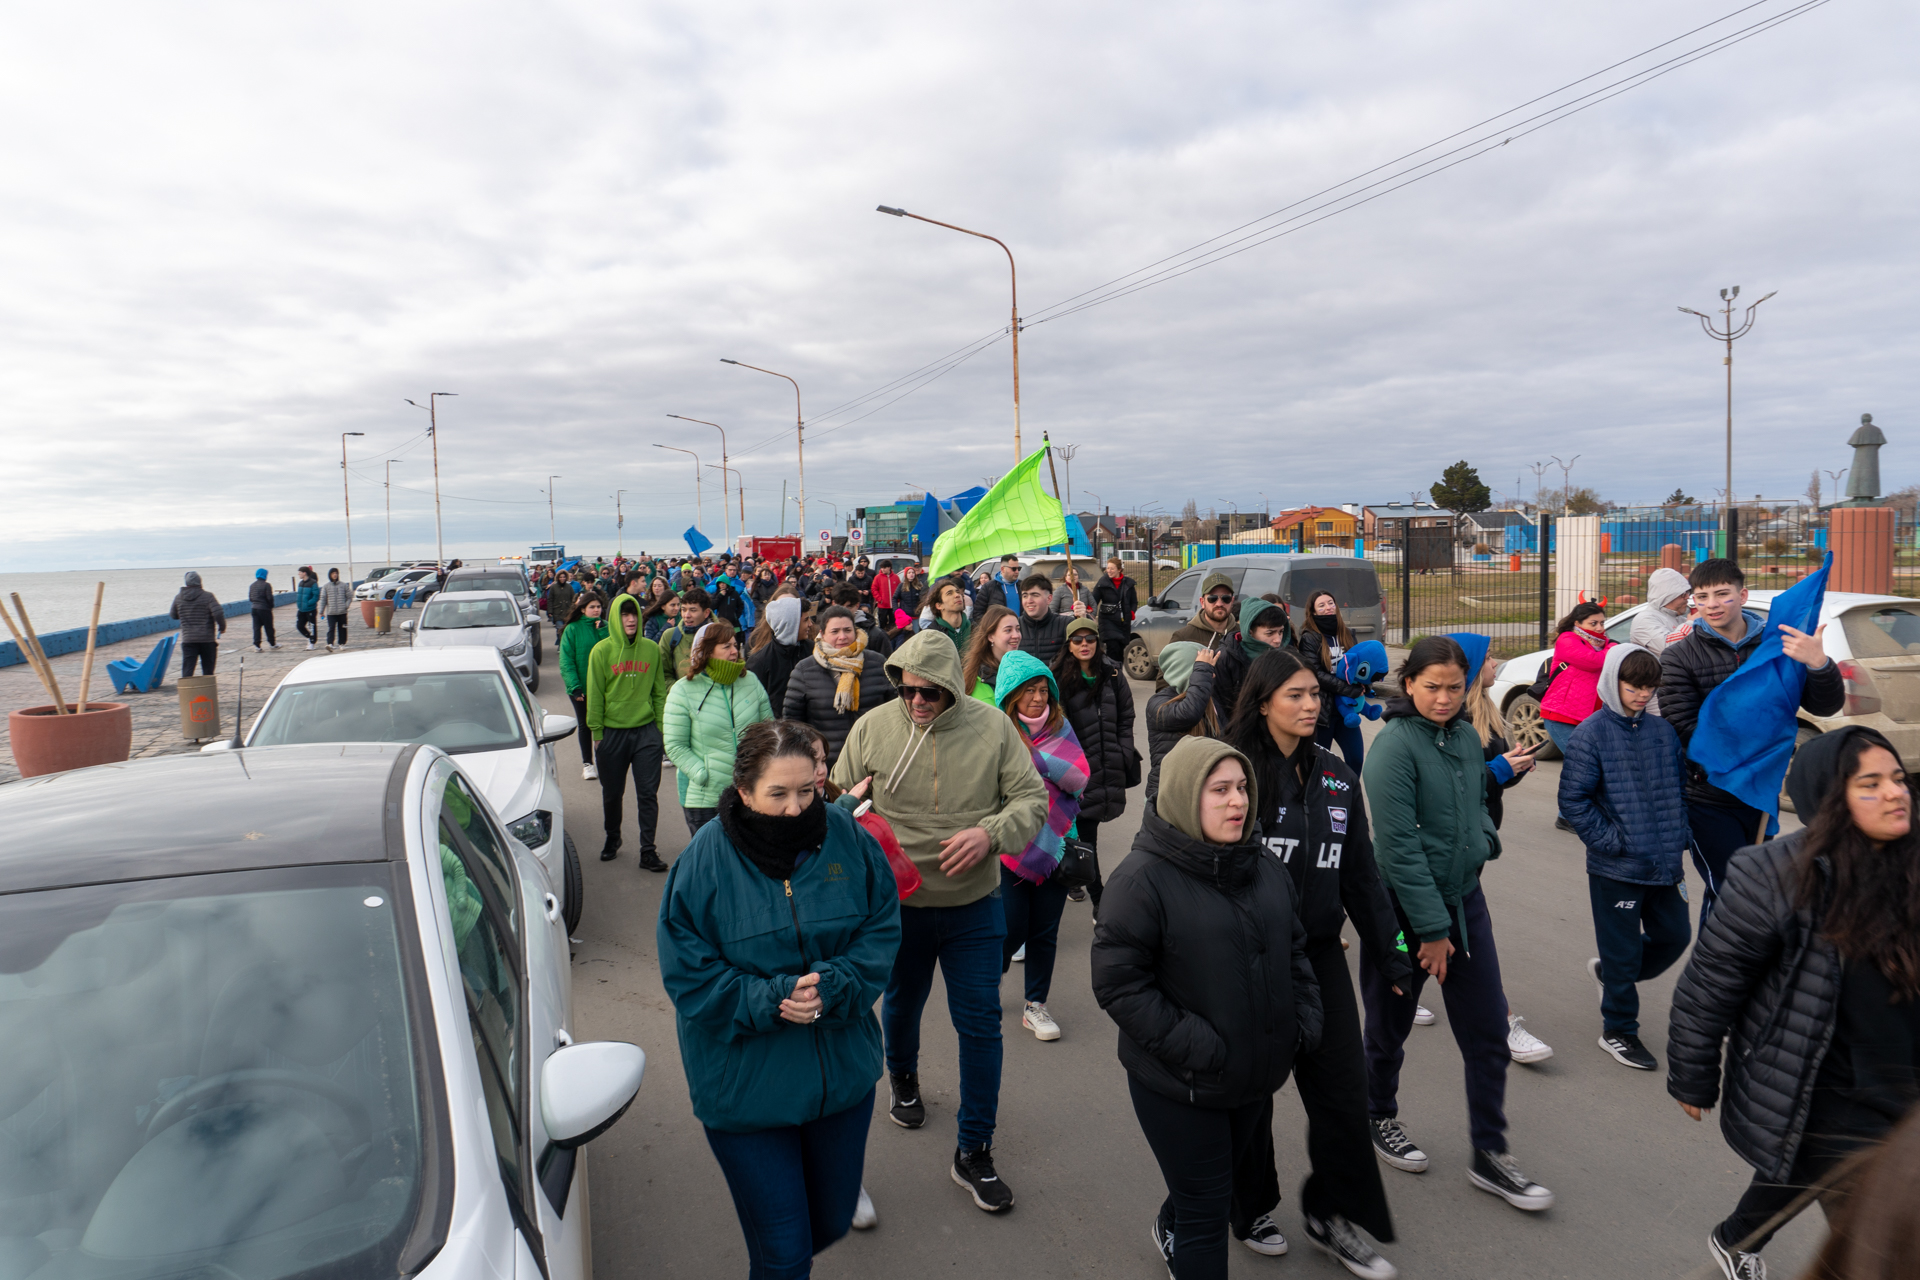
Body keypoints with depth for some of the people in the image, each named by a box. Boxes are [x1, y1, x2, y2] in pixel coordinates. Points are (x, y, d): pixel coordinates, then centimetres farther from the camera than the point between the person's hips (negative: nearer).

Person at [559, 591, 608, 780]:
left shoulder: (606, 627, 4)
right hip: (581, 687, -2)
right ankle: (587, 763, 20)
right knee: (585, 725, 9)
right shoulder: (572, 630, -5)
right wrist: (574, 686, -18)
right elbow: (566, 661, -9)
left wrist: (602, 630, -16)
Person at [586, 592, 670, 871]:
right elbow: (595, 695, -1)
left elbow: (659, 691, 8)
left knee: (648, 794, 0)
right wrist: (596, 732, -3)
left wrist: (661, 728, 3)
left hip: (646, 732, 1)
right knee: (612, 793, 13)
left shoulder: (652, 649, 3)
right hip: (612, 733, -1)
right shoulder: (601, 651, -3)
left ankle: (648, 851, 7)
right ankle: (612, 839, 35)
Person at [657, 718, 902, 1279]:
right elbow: (688, 975, -11)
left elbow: (882, 929, -3)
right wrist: (771, 1000, -23)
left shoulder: (846, 836, -8)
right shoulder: (704, 860, -14)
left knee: (832, 1220, 22)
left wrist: (832, 987, -20)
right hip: (745, 1083, -3)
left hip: (842, 1072, 3)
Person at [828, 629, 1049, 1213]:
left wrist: (991, 832, -25)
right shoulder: (872, 728, -9)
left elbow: (1032, 798, -7)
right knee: (901, 1002, 24)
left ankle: (974, 1152, 19)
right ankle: (902, 1077, 57)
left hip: (973, 907, -1)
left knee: (980, 1024, 4)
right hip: (897, 902, 1)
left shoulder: (992, 727, -10)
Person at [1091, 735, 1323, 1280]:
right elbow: (1119, 985, -22)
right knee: (1208, 1206, 5)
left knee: (1220, 1179, 28)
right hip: (1179, 1089, -7)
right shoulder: (1142, 878, -21)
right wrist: (1196, 1048, -24)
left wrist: (1305, 1021, 2)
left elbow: (1293, 949, 15)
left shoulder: (1265, 868, 2)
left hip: (1255, 1075, 7)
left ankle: (1171, 1229, 57)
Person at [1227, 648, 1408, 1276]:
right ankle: (1251, 1209, 34)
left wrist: (1392, 957, 12)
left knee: (1344, 1092, 7)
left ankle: (1331, 1215, 29)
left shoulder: (1336, 777, 5)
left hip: (1320, 955, 5)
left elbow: (1361, 875, 12)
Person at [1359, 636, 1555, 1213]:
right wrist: (1431, 928, -19)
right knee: (1390, 1025, 13)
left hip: (1464, 898, 6)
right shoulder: (1394, 745, -19)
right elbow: (1399, 844, -21)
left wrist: (1483, 842, -3)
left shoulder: (1467, 739, 2)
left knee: (1488, 1033, 9)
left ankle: (1489, 1155, 24)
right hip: (1401, 906, -6)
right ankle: (1379, 1120, 38)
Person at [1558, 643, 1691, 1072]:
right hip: (1616, 868, -5)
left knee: (1674, 936, 16)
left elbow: (1680, 790, 15)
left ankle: (1609, 972, 39)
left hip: (1664, 865, 6)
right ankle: (1618, 1031, 23)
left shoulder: (1664, 731, 5)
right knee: (1623, 951, 6)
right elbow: (1572, 798, -13)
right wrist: (1609, 841, -15)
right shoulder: (1591, 733, -12)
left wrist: (1679, 841, 6)